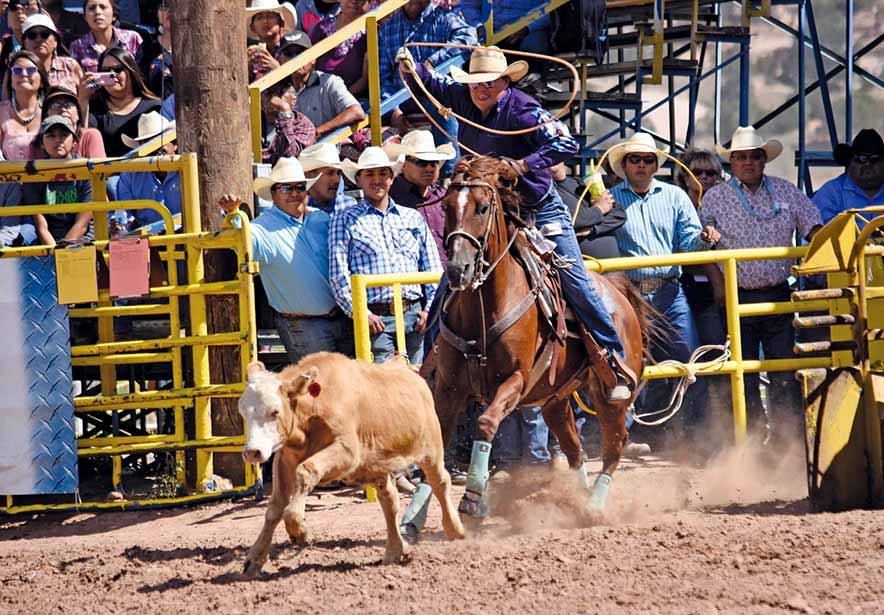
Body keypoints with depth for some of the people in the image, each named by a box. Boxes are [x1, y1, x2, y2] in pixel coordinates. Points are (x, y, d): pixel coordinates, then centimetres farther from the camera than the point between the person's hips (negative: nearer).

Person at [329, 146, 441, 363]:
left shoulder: (413, 218, 18)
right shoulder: (345, 220, 7)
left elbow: (432, 269, 18)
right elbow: (338, 274, -1)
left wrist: (430, 309, 4)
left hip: (414, 315, 4)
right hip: (375, 318, -4)